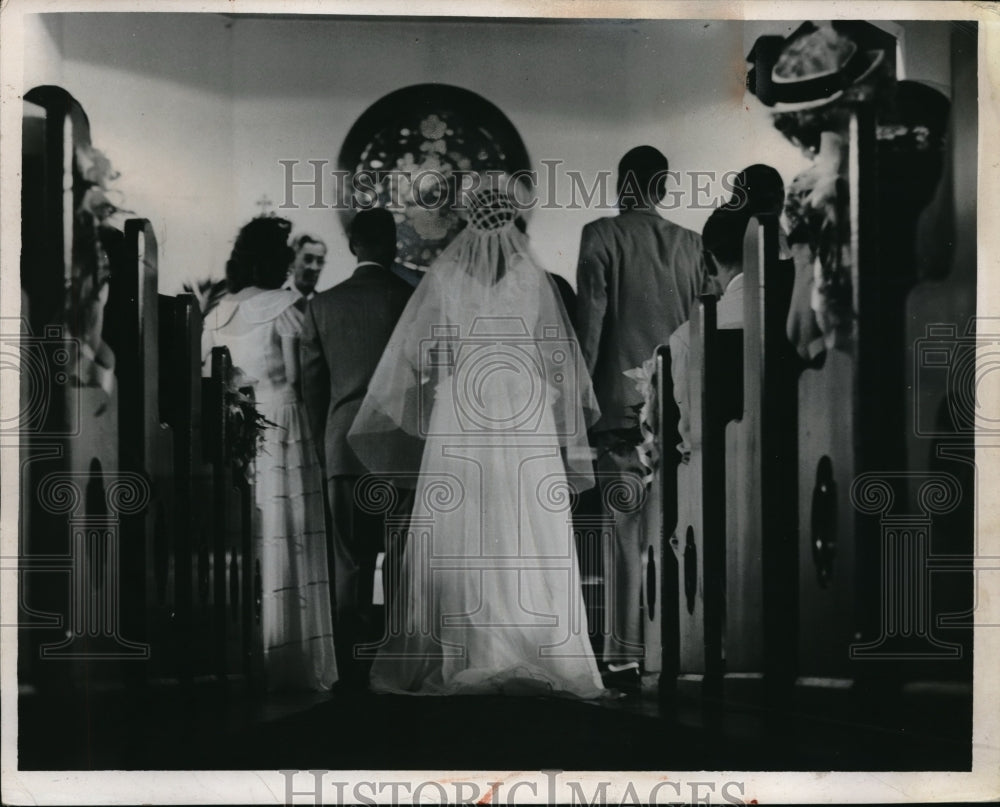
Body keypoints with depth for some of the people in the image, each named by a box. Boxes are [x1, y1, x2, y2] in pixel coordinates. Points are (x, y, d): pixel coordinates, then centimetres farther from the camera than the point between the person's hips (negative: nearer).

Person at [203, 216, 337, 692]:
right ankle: (285, 661, -1)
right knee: (282, 543, -3)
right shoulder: (285, 306, -6)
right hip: (281, 426, -6)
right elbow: (295, 375, -6)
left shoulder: (217, 314, 11)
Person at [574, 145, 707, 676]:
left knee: (627, 531, -3)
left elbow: (589, 323, -6)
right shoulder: (690, 245, 8)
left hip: (622, 404, -3)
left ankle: (628, 649, -5)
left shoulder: (602, 236, -3)